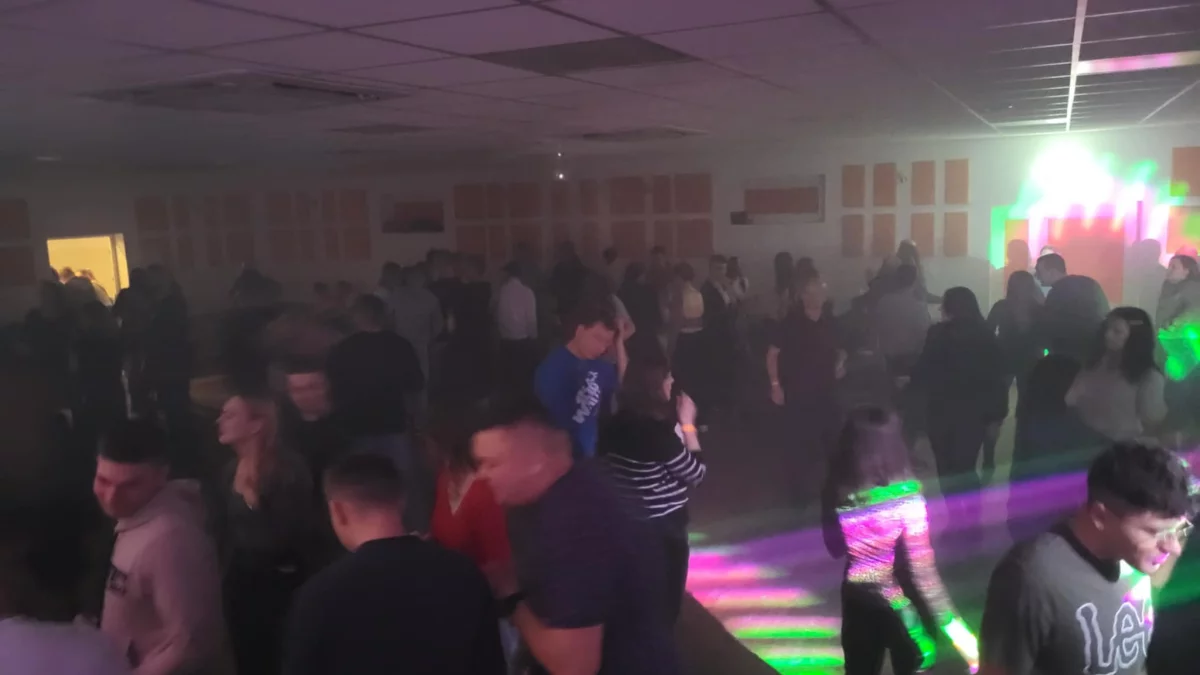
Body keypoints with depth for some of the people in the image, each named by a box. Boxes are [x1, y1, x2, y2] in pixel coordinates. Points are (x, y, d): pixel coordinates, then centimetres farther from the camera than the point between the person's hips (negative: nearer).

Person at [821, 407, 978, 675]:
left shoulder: (836, 493, -13)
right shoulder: (905, 498, -26)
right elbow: (921, 569, -23)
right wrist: (951, 623, -17)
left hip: (855, 598, 4)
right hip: (898, 603, -3)